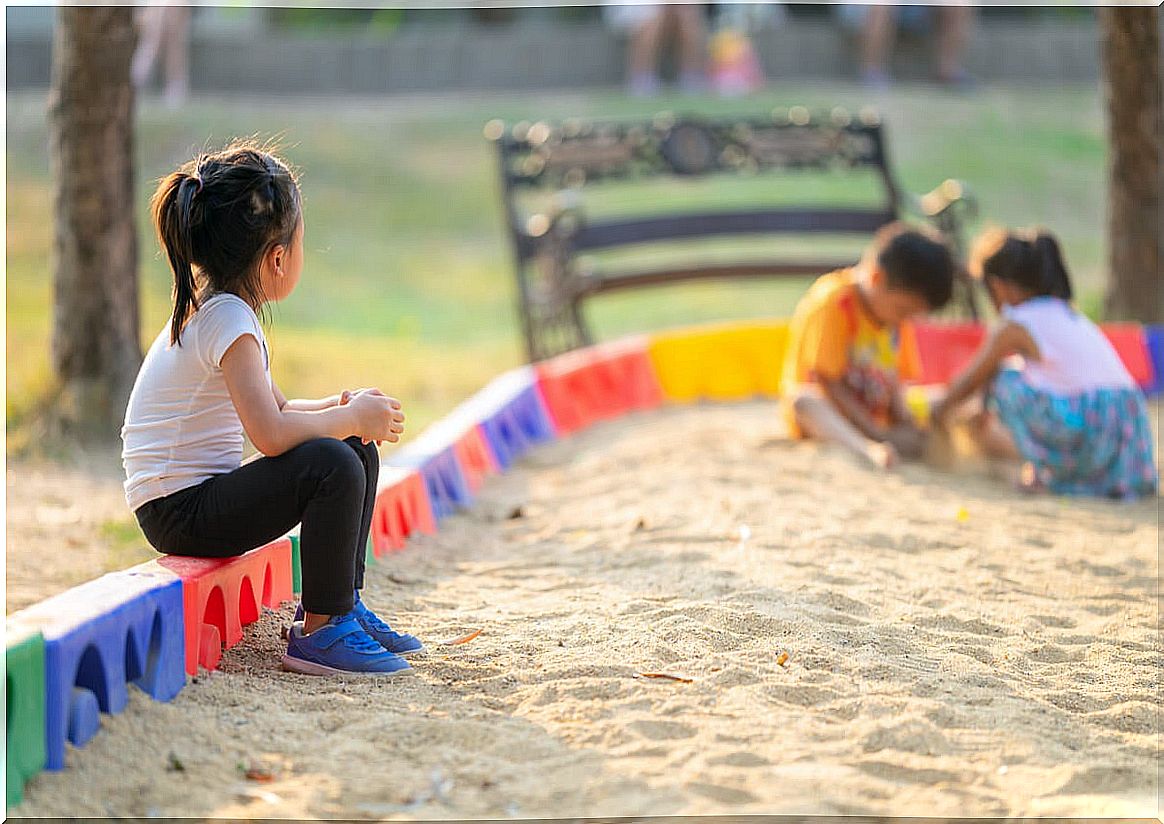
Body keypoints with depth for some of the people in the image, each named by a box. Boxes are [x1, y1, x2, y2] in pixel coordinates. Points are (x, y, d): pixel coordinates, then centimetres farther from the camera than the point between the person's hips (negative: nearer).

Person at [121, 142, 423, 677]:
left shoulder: (211, 308, 12)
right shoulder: (228, 320, -19)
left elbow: (277, 409, 19)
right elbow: (271, 433, -30)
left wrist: (343, 408, 1)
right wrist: (352, 417, -15)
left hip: (204, 498, 10)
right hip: (179, 512, -10)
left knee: (357, 450, 12)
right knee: (331, 465, -28)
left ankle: (339, 604, 17)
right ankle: (320, 633, -16)